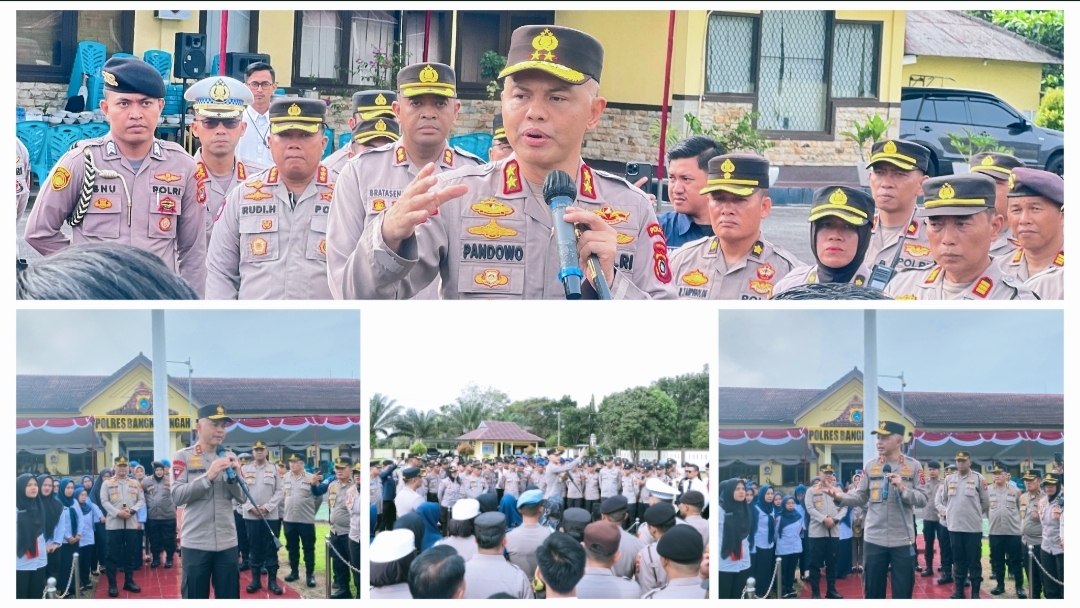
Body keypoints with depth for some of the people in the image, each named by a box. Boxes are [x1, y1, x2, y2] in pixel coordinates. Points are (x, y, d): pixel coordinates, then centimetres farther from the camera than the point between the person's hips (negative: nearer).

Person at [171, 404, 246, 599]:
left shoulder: (230, 458, 10)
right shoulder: (183, 457, -2)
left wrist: (234, 475, -11)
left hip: (227, 543, 4)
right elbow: (177, 496, -12)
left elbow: (242, 497, 7)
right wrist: (208, 476, -21)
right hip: (195, 544, -4)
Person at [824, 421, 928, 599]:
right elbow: (861, 497, 3)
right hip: (874, 539, 2)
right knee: (873, 592, 10)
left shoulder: (913, 466, -2)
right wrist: (842, 497, -15)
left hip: (902, 540, -2)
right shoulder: (870, 466, 5)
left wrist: (902, 489, -20)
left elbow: (923, 499, -5)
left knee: (903, 593, 7)